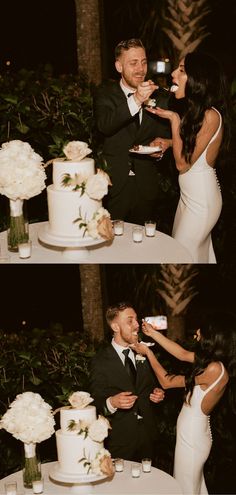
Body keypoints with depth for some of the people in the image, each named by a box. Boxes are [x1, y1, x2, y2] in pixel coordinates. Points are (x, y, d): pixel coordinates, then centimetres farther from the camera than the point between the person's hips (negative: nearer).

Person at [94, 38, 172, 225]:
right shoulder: (105, 92, -2)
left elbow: (166, 134, 15)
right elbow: (104, 125, -21)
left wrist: (162, 146, -8)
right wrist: (135, 100, -32)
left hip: (146, 188, 3)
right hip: (113, 186, -2)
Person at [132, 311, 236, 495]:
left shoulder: (214, 369, -28)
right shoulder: (217, 361, -4)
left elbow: (166, 381, -18)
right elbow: (183, 354, 10)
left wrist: (148, 353, -6)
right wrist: (153, 333, 10)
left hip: (192, 436, -9)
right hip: (195, 432, 9)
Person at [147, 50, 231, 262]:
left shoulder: (211, 116, -21)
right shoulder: (195, 111, 7)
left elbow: (183, 163, -19)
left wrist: (174, 119, -18)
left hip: (202, 200, -8)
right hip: (190, 195, 8)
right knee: (200, 252, 17)